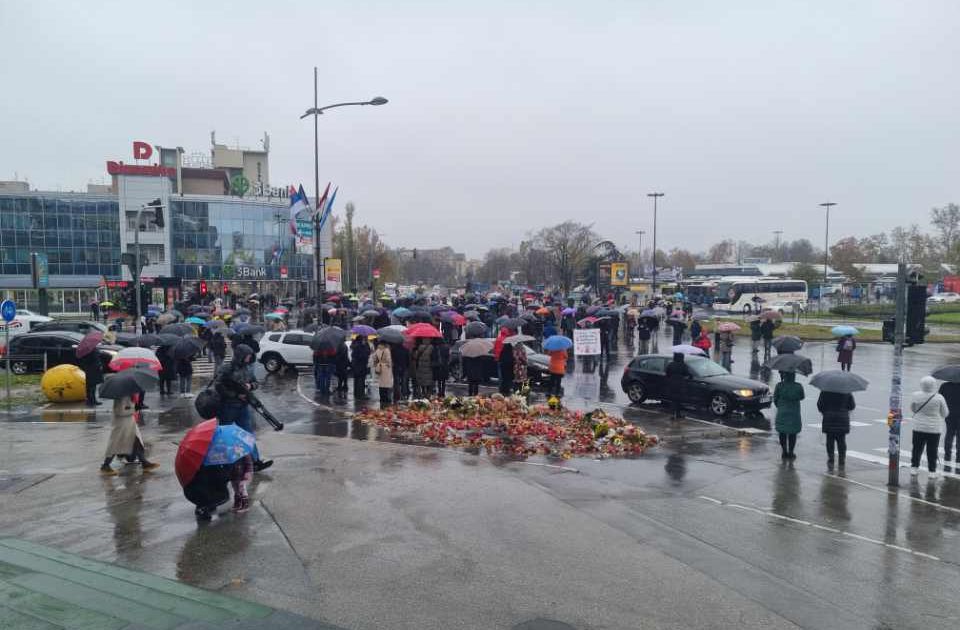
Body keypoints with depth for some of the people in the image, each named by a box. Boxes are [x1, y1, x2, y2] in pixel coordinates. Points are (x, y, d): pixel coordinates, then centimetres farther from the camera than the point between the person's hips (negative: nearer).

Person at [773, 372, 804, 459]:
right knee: (792, 434, 10)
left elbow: (775, 399, -2)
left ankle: (784, 452, 15)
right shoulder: (798, 386, -8)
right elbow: (801, 397, 8)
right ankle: (790, 452, 12)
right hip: (794, 414, 0)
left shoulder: (779, 386, -9)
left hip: (782, 413, 0)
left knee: (782, 433, 11)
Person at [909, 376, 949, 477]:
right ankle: (932, 471, 11)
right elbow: (945, 413, -2)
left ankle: (914, 467, 16)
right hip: (934, 429, -1)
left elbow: (912, 409, 5)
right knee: (932, 451, 7)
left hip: (919, 427, 1)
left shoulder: (916, 396, -9)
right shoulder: (939, 398, -14)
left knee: (917, 448, 13)